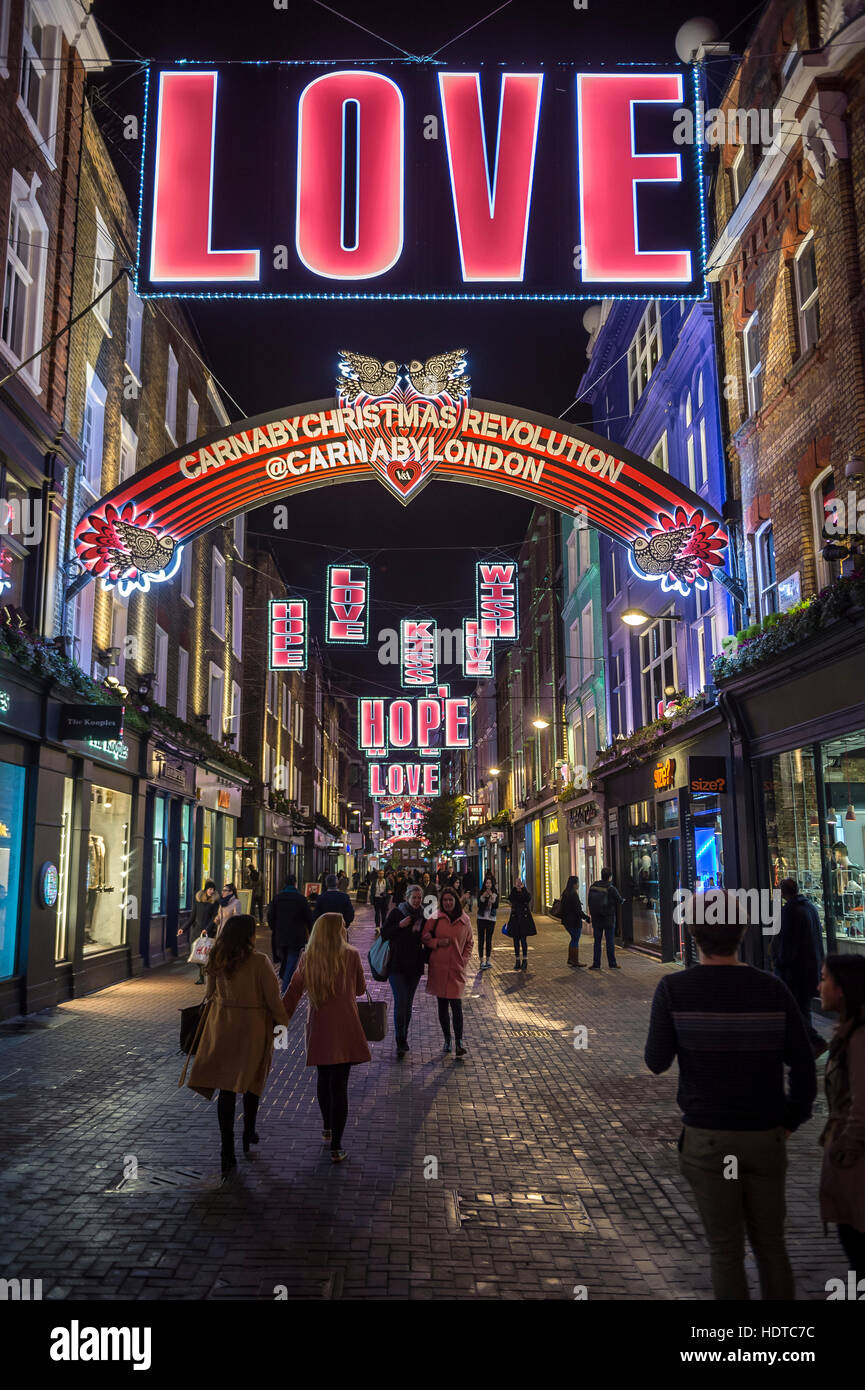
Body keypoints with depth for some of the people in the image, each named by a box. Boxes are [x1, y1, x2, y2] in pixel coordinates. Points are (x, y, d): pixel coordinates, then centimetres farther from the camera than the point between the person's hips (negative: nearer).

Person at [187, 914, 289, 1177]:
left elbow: (210, 994, 8)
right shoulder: (259, 961, -17)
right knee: (252, 1081, 19)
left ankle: (228, 1151, 3)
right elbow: (273, 998, -13)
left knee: (226, 1088, 5)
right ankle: (248, 1134, 35)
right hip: (252, 1027, -3)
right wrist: (282, 1020, 3)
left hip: (222, 1027, 3)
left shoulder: (218, 961, -4)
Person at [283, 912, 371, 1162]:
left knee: (324, 1079, 22)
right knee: (339, 1085, -1)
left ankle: (327, 1130, 39)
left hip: (317, 1027, 4)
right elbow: (360, 989, 6)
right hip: (344, 1028, -4)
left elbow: (293, 993, 0)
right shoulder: (351, 956, -8)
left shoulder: (307, 959, 0)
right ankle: (336, 1147, 0)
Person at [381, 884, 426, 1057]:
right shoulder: (396, 912, -3)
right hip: (397, 965, -4)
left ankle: (403, 1039, 24)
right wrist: (400, 926, -18)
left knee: (408, 1003, 11)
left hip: (414, 965, 4)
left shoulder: (422, 916, 7)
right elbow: (384, 934, -5)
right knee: (400, 1002, -12)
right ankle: (401, 1042, -6)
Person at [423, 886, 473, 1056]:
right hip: (438, 967, 1)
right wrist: (437, 942, -12)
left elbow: (469, 943, 15)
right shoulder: (435, 918, 0)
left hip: (456, 969, -1)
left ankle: (459, 1042, -3)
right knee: (442, 1006, 8)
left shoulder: (464, 921, 3)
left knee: (456, 1005, -9)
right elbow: (425, 938, 5)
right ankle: (447, 1040, 21)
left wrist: (464, 959, 3)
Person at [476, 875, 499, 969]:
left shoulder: (495, 894, 3)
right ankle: (482, 960, -3)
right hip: (481, 918, -2)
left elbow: (496, 906, -8)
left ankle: (488, 959, 17)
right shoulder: (481, 892, -2)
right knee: (481, 939, -4)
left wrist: (492, 897, -20)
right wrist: (483, 896, -22)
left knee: (489, 939, 8)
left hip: (491, 918, 2)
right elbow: (479, 905, -10)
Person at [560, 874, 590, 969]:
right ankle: (575, 962, 4)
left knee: (574, 939, 19)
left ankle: (570, 959, 23)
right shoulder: (574, 895, -20)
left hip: (567, 921, 9)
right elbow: (578, 910, -21)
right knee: (575, 940, -1)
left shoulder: (565, 894, 9)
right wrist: (587, 918, -14)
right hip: (574, 921, -9)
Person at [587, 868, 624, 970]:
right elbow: (620, 900, -2)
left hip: (596, 919, 4)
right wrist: (622, 899, 21)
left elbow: (589, 902, 4)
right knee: (610, 942, 4)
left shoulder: (593, 886, -2)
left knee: (597, 941, 9)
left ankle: (596, 964, 10)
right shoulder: (611, 889, -14)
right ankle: (612, 964, 9)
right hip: (609, 919, -4)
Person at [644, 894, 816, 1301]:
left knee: (726, 1249, 9)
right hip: (765, 1137, 2)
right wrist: (790, 1121, 9)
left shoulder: (674, 990, -12)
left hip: (708, 1139, -2)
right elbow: (804, 1066, -4)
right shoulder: (773, 989, -7)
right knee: (770, 1245, 18)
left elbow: (656, 1062, -7)